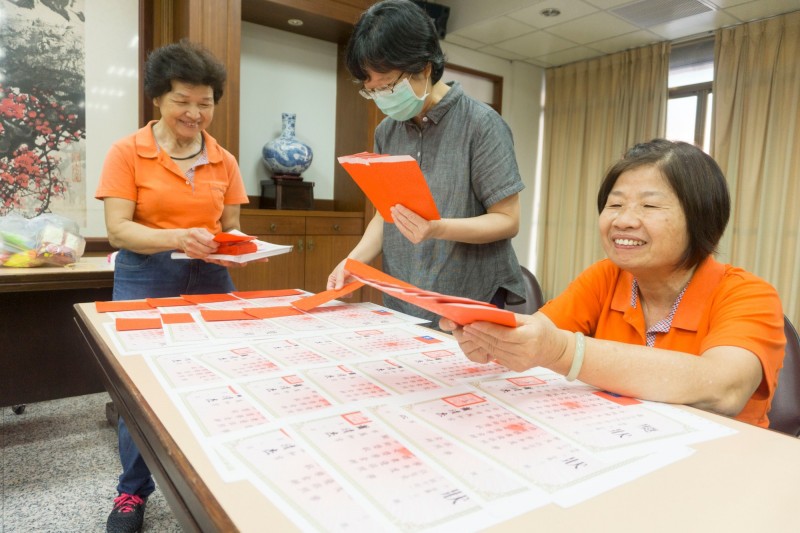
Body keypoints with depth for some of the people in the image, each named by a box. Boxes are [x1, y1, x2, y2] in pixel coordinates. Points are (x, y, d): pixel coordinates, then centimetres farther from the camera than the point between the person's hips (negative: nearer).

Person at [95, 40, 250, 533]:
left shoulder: (224, 161, 5)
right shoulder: (127, 152, -4)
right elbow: (118, 230, -11)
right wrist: (177, 238, -28)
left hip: (209, 278, 3)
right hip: (145, 278, -2)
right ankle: (133, 492, 25)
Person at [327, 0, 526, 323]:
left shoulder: (480, 124, -11)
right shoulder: (386, 132, 4)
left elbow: (508, 221, -12)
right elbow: (385, 213, 9)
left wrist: (438, 229, -27)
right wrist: (355, 259, -7)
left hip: (470, 306, -4)